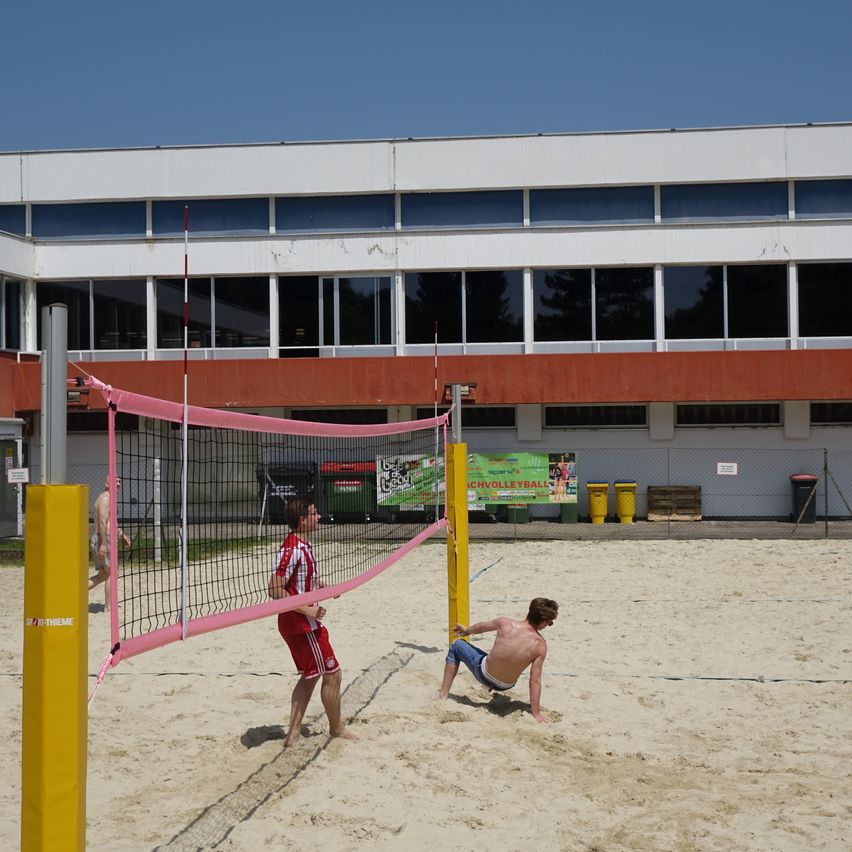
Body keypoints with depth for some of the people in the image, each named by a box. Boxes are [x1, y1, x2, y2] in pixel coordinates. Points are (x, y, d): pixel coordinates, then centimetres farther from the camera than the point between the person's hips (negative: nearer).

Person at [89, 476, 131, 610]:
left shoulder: (107, 498, 19)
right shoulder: (105, 498, -13)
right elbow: (102, 523, -23)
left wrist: (122, 535, 28)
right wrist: (103, 544, -28)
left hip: (102, 540, 10)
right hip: (103, 539, -10)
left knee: (103, 574, 14)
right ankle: (108, 607, 2)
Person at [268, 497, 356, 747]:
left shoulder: (303, 546, 9)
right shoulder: (292, 549, -22)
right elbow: (275, 589, -27)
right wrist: (307, 610, -25)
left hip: (306, 622, 10)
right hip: (301, 624, -10)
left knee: (310, 676, 16)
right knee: (332, 674, 3)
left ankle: (294, 733, 18)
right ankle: (336, 728, 21)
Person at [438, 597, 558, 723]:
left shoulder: (505, 623, -19)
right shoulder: (540, 646, -21)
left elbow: (479, 627, 2)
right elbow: (535, 682, -19)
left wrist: (466, 630, 24)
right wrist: (536, 714, -10)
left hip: (483, 673, -1)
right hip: (505, 687, 1)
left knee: (456, 646, 24)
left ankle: (443, 695, 25)